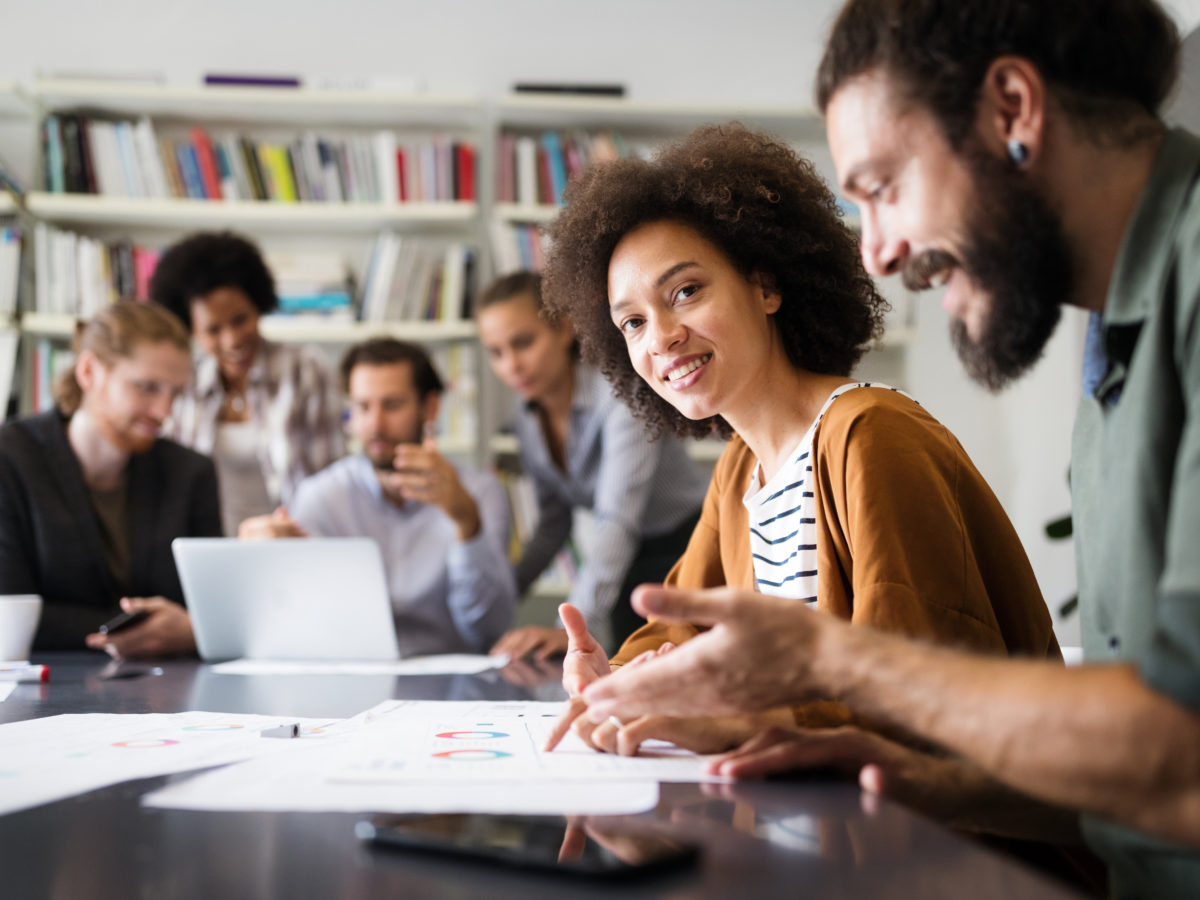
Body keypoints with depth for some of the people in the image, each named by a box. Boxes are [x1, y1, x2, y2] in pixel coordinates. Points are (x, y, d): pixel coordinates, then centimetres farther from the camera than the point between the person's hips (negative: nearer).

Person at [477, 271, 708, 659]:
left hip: (692, 546, -6)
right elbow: (553, 522, 9)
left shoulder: (622, 392, -25)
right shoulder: (529, 417, -2)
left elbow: (617, 520, -36)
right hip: (632, 564, 6)